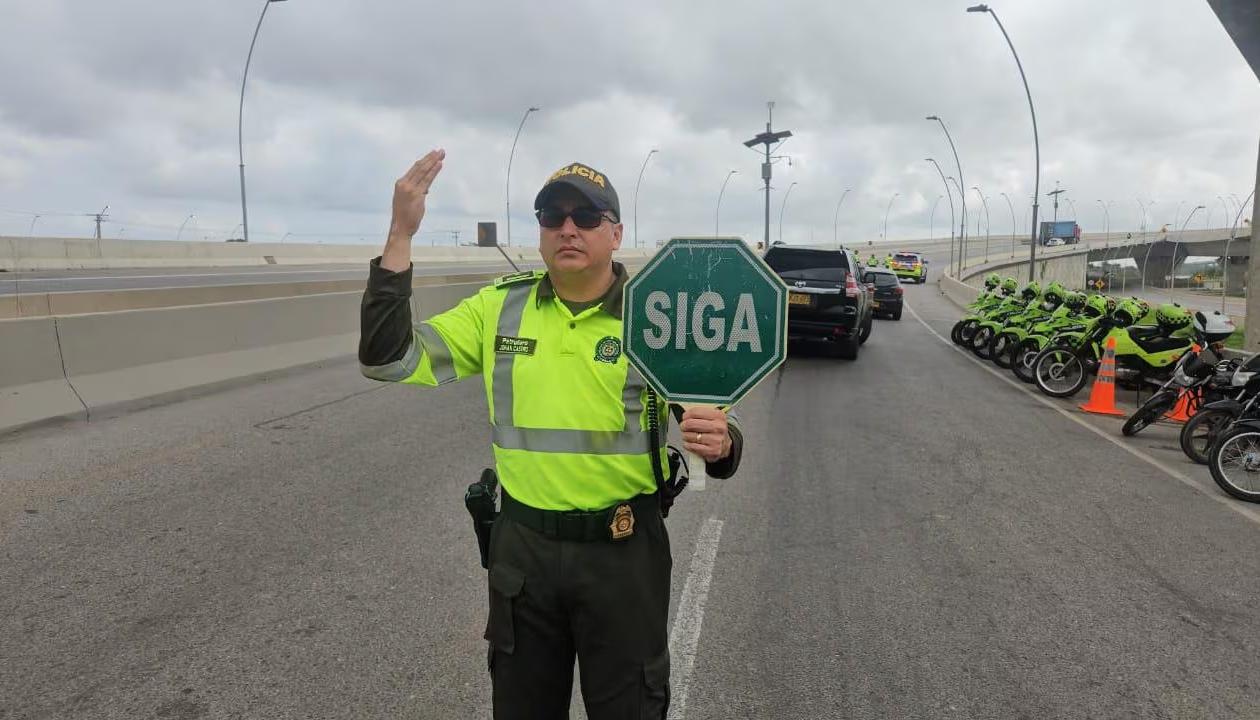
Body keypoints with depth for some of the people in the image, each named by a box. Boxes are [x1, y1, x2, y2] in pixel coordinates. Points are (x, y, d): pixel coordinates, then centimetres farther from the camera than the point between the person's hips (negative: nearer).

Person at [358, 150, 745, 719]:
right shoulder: (499, 306, -1)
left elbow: (714, 433, -4)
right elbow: (390, 360, -6)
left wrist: (719, 444, -30)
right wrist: (401, 236, -14)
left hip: (624, 549, -2)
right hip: (522, 545, 3)